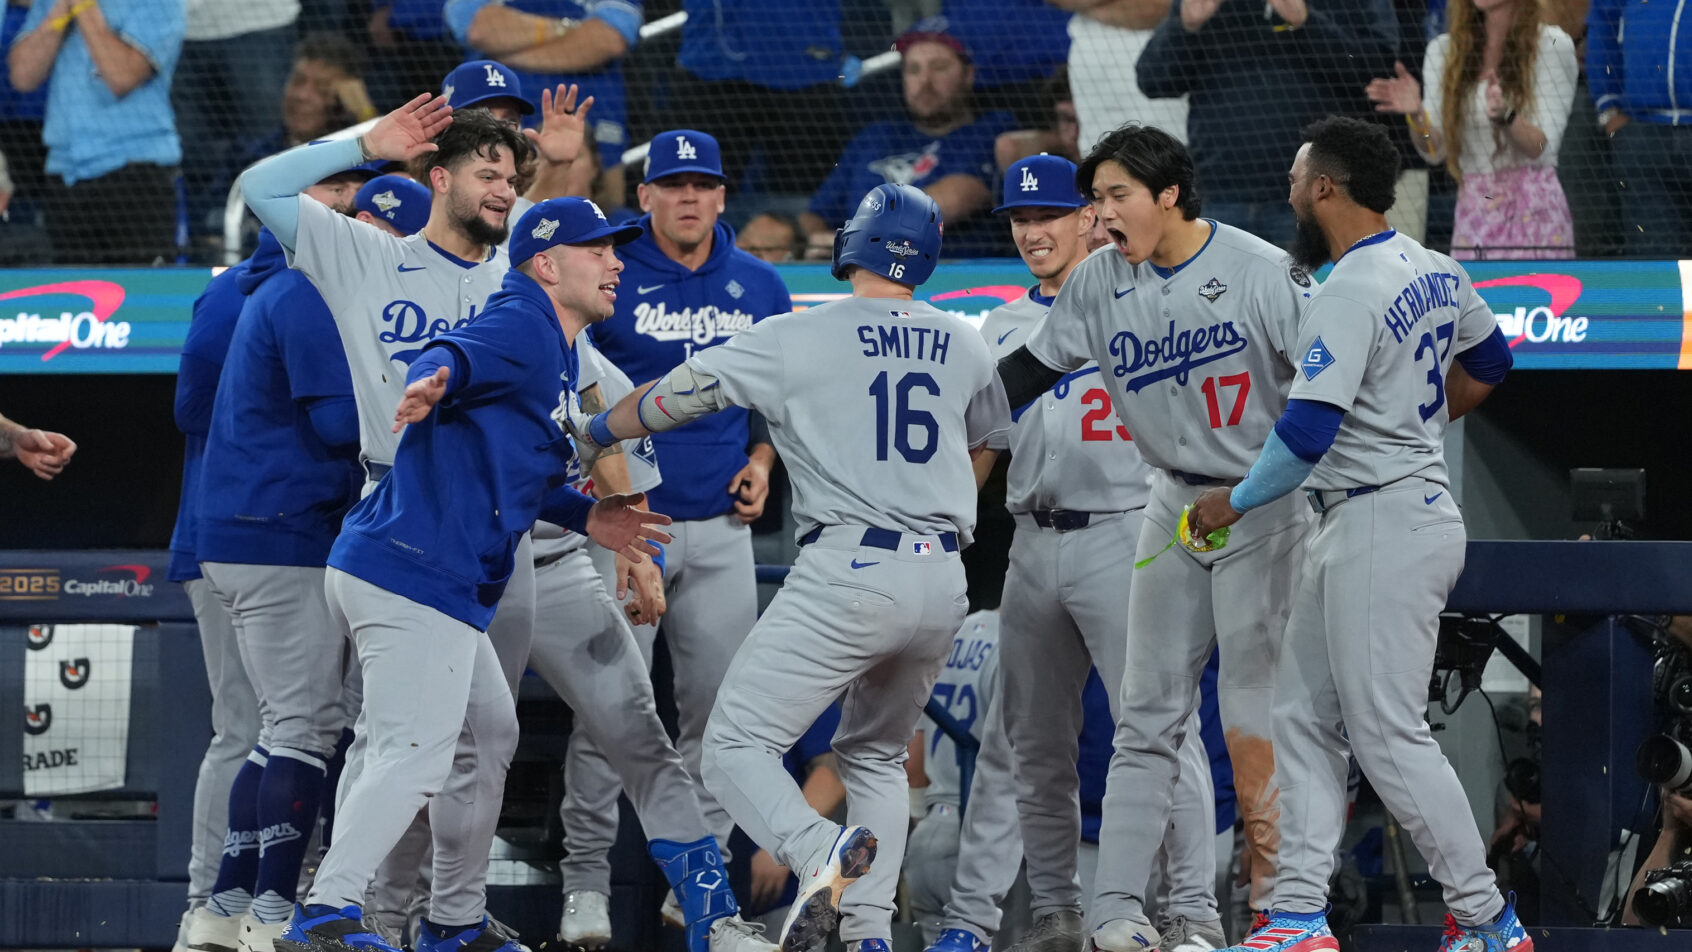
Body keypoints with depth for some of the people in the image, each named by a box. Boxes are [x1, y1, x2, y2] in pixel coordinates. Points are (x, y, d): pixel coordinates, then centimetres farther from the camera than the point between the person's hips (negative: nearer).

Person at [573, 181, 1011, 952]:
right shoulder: (962, 346, 13)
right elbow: (985, 444, 30)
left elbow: (676, 397, 6)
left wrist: (591, 433, 22)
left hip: (849, 571, -6)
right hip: (943, 582, 6)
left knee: (736, 745, -4)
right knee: (875, 754, 24)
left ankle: (820, 852, -32)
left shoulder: (795, 339, -1)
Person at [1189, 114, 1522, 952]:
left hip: (1383, 527, -10)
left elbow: (1306, 434, -24)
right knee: (1304, 717, 10)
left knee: (1389, 736, -5)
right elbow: (1488, 364, 26)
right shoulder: (1435, 271, 9)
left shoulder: (1349, 294, -19)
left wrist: (1235, 502, -10)